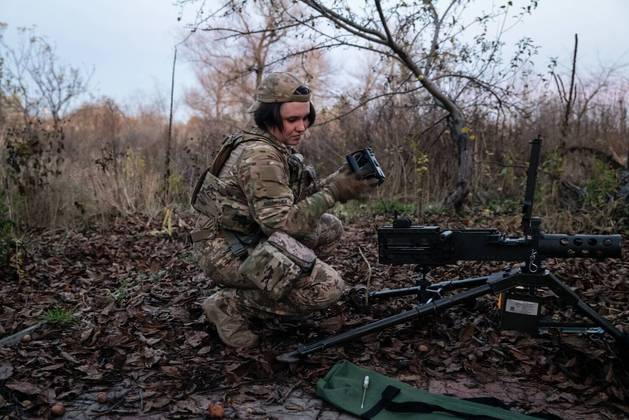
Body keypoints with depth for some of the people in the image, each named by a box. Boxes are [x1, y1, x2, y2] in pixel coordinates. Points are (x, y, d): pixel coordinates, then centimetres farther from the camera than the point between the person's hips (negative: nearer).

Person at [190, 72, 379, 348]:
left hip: (249, 238, 9)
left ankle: (264, 283, 10)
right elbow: (281, 222, -26)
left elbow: (296, 197, 8)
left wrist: (338, 179, -6)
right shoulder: (259, 155, -22)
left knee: (330, 227, 9)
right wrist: (335, 192, -23)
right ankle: (232, 305, -7)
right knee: (328, 288, -18)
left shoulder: (276, 147, 8)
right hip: (228, 253, -9)